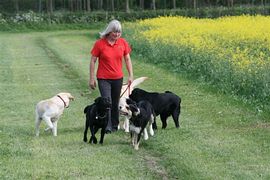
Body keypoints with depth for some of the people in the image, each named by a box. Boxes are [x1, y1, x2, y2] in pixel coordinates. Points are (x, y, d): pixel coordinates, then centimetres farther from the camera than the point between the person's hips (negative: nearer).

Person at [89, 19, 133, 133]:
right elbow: (93, 61, -5)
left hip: (118, 78, 3)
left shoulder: (123, 43, -2)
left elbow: (127, 59, 7)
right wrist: (92, 78, -6)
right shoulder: (99, 43, -11)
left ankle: (115, 125, 25)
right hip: (103, 78, -3)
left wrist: (131, 75, 1)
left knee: (115, 103, 13)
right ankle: (107, 127, -16)